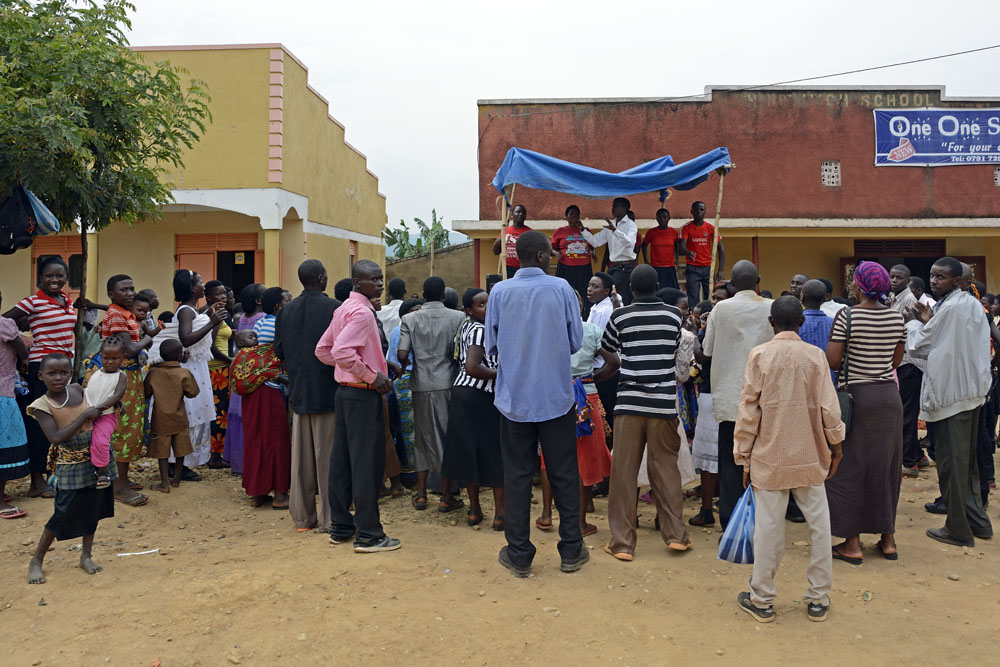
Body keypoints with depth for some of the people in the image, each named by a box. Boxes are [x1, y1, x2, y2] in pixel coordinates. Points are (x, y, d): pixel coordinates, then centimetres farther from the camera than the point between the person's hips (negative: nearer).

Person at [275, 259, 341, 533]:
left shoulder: (286, 311, 4)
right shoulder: (333, 308, -13)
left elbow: (279, 351, 7)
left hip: (299, 391, 5)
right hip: (327, 390, -5)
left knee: (301, 455, 12)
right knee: (327, 455, 3)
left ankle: (302, 516, 20)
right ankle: (330, 518, 9)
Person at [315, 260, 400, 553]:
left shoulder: (343, 309, 14)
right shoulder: (362, 312, -15)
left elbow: (323, 350, 18)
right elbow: (341, 351, -28)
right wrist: (372, 376, -18)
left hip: (345, 392, 10)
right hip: (363, 395, -10)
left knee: (342, 460, 13)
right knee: (367, 464, -3)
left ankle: (341, 528, 23)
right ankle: (368, 535, 4)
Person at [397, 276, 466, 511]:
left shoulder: (410, 319, 1)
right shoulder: (458, 317, -3)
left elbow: (402, 354, -7)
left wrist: (404, 365, 14)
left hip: (421, 384, 2)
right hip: (448, 383, -2)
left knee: (424, 436, 13)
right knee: (448, 436, 6)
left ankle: (421, 494, 18)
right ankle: (446, 496, 10)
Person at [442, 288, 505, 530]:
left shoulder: (466, 326, 12)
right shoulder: (481, 330, -15)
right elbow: (472, 367, -26)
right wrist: (500, 374, -14)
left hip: (461, 390, 8)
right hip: (480, 395, -8)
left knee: (469, 449, 11)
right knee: (494, 451, 1)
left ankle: (474, 510, 19)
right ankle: (500, 514, 5)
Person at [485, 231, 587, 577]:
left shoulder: (499, 292, -4)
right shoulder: (561, 288, -6)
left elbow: (491, 345, 1)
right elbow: (576, 341, -1)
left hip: (514, 398, 1)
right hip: (557, 396, 0)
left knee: (517, 475, 9)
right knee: (564, 474, 11)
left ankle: (519, 556, 16)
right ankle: (571, 551, 20)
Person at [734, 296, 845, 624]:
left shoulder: (759, 355, -5)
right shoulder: (816, 356, -1)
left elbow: (749, 410, -5)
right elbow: (829, 407, 1)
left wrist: (744, 456, 3)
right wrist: (835, 445, 15)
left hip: (770, 457, -2)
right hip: (810, 456, 2)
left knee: (768, 526, 3)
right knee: (818, 524, 12)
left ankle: (761, 600, 13)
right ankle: (818, 599, 21)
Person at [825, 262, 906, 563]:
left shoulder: (847, 316, -13)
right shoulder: (897, 317, 3)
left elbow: (832, 361, -16)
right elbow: (896, 360, 11)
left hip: (856, 395, -5)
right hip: (889, 396, 5)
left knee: (851, 467, 4)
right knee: (885, 466, 14)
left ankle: (852, 543, 8)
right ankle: (888, 538, 23)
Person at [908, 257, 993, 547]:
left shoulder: (949, 308, -17)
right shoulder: (973, 304, 11)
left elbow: (917, 346, -11)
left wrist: (917, 321, 6)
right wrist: (929, 321, 5)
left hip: (950, 392, -9)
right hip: (973, 389, 9)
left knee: (951, 461, -1)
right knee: (968, 459, 18)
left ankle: (958, 529, 7)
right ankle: (977, 520, 27)